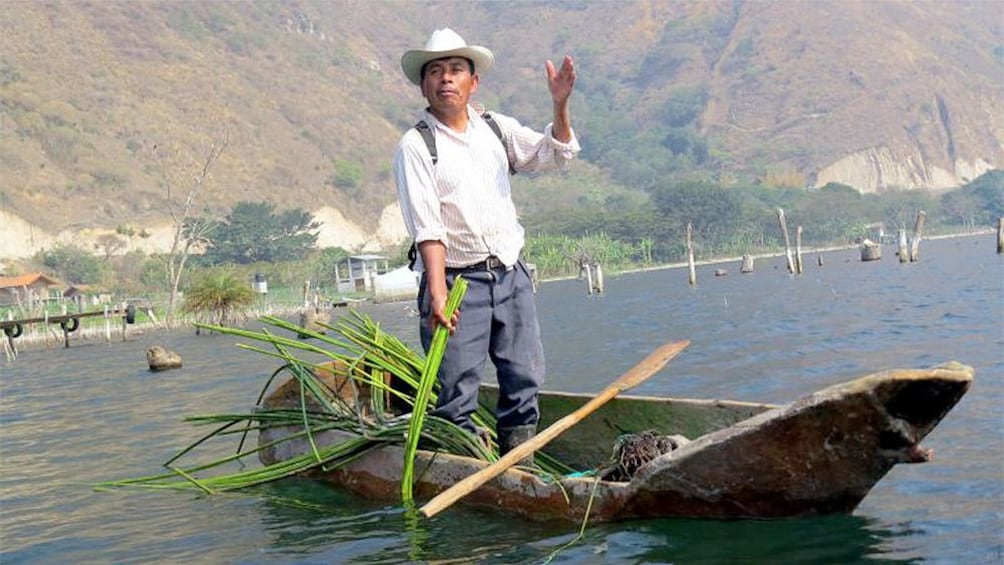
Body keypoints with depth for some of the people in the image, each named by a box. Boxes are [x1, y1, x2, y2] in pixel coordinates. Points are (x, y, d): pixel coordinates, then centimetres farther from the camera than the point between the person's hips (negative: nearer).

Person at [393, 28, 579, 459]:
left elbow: (554, 156, 4)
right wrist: (437, 292, -24)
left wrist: (560, 105, -13)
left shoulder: (497, 128, 11)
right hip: (456, 279, -5)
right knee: (456, 395, -5)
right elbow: (427, 226, -15)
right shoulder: (415, 146, -6)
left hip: (511, 275, 5)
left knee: (525, 381, 9)